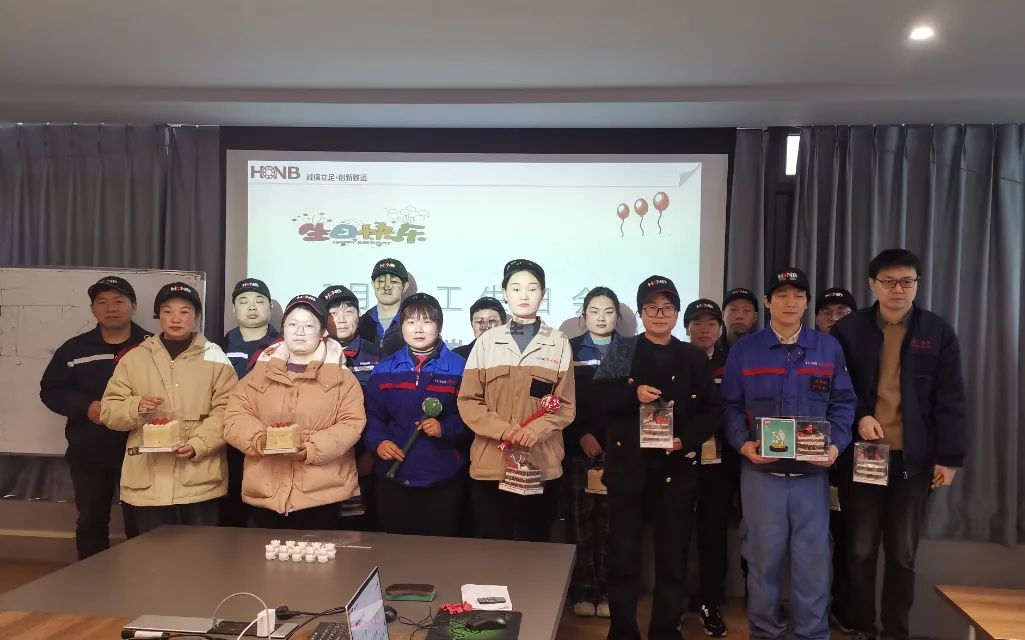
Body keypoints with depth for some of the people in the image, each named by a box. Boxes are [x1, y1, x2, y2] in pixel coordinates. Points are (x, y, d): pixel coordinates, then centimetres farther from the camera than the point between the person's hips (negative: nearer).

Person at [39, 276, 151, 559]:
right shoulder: (73, 349, 6)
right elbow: (50, 390, 6)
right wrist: (86, 407, -10)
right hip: (89, 453, 3)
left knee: (139, 523, 5)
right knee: (91, 521, 14)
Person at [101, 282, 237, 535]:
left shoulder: (215, 359, 3)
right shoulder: (134, 358, 10)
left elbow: (225, 412, -3)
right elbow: (108, 410, 9)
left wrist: (198, 445, -17)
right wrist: (136, 407, -12)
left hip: (199, 483, -2)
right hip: (147, 483, 2)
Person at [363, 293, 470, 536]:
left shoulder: (459, 368, 0)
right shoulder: (384, 370, 8)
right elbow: (372, 415, 6)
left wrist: (445, 428, -19)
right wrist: (378, 442, -11)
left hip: (443, 478, -2)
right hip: (393, 476, 2)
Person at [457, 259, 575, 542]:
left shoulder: (559, 342, 4)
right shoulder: (487, 341, 6)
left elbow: (566, 405, 2)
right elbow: (468, 400, 2)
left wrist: (536, 430, -16)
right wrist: (502, 429, -14)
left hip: (542, 467, 0)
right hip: (490, 466, 0)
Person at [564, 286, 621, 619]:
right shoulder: (570, 349, 7)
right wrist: (581, 435, -9)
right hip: (579, 448, 0)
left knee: (612, 523, 1)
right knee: (581, 521, 1)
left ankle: (607, 592, 9)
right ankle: (583, 592, 10)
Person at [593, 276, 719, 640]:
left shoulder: (694, 358, 8)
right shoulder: (620, 352, 6)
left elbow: (710, 411, 5)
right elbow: (599, 398, -4)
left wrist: (686, 439, -11)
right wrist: (633, 394, -21)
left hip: (676, 469, 1)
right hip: (628, 465, -1)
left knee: (673, 558, 8)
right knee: (623, 555, 5)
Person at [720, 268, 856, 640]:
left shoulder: (829, 349, 6)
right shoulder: (744, 350, 4)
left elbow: (843, 403, 6)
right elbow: (731, 406, 4)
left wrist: (836, 444, -9)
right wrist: (743, 443, -12)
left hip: (813, 473, 1)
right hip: (760, 472, 0)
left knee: (813, 558, 4)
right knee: (763, 557, 7)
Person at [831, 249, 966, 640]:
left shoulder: (938, 333, 1)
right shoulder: (848, 330, 0)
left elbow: (950, 401, -1)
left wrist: (949, 457, -5)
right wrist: (858, 417, -14)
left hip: (914, 457, 0)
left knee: (903, 554, 10)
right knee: (860, 550, 8)